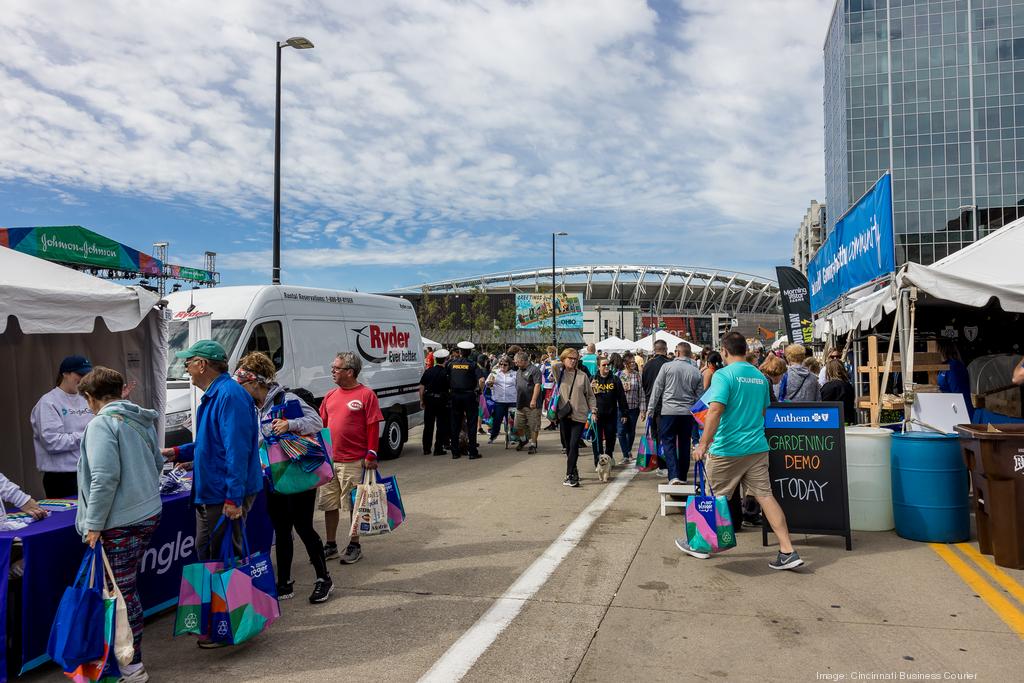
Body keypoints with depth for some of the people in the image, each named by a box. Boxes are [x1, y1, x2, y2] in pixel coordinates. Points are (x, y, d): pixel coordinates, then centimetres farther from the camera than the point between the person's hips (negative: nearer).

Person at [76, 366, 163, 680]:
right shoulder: (142, 420, 10)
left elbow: (104, 477, -21)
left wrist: (93, 523, -15)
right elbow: (157, 464, 20)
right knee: (127, 587, 19)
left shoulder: (101, 423, -13)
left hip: (121, 522, -8)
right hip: (150, 513, 8)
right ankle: (129, 652, 29)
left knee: (123, 591, 2)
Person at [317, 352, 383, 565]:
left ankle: (354, 546, 19)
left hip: (354, 462, -6)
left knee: (354, 505, 5)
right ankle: (331, 545, 26)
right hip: (329, 460, 6)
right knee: (329, 505, 13)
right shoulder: (330, 395, 11)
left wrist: (371, 455, -13)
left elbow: (373, 427, -10)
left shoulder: (366, 394, -9)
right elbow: (322, 424, 16)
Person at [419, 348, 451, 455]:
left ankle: (426, 449, 19)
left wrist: (422, 400, 11)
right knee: (441, 425, 6)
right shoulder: (446, 373, -11)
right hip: (441, 401, -4)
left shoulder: (428, 371, 2)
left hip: (429, 399, 4)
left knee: (428, 425, 13)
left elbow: (421, 387, 4)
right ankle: (438, 449, 6)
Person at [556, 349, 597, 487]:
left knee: (574, 445, -11)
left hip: (579, 415, -1)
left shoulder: (582, 375, 3)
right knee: (568, 446, 10)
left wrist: (593, 411, 1)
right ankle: (573, 472, 27)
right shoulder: (560, 374, 6)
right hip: (563, 415, 2)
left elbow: (590, 395, 7)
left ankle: (569, 476, -8)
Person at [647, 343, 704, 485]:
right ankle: (683, 477, 20)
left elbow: (657, 388, -3)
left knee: (668, 443, 2)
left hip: (669, 411, -3)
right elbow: (699, 395, 8)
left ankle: (674, 475, -12)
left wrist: (650, 409, 3)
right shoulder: (696, 372, 5)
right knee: (684, 444, 12)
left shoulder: (667, 367, -4)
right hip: (688, 413, 3)